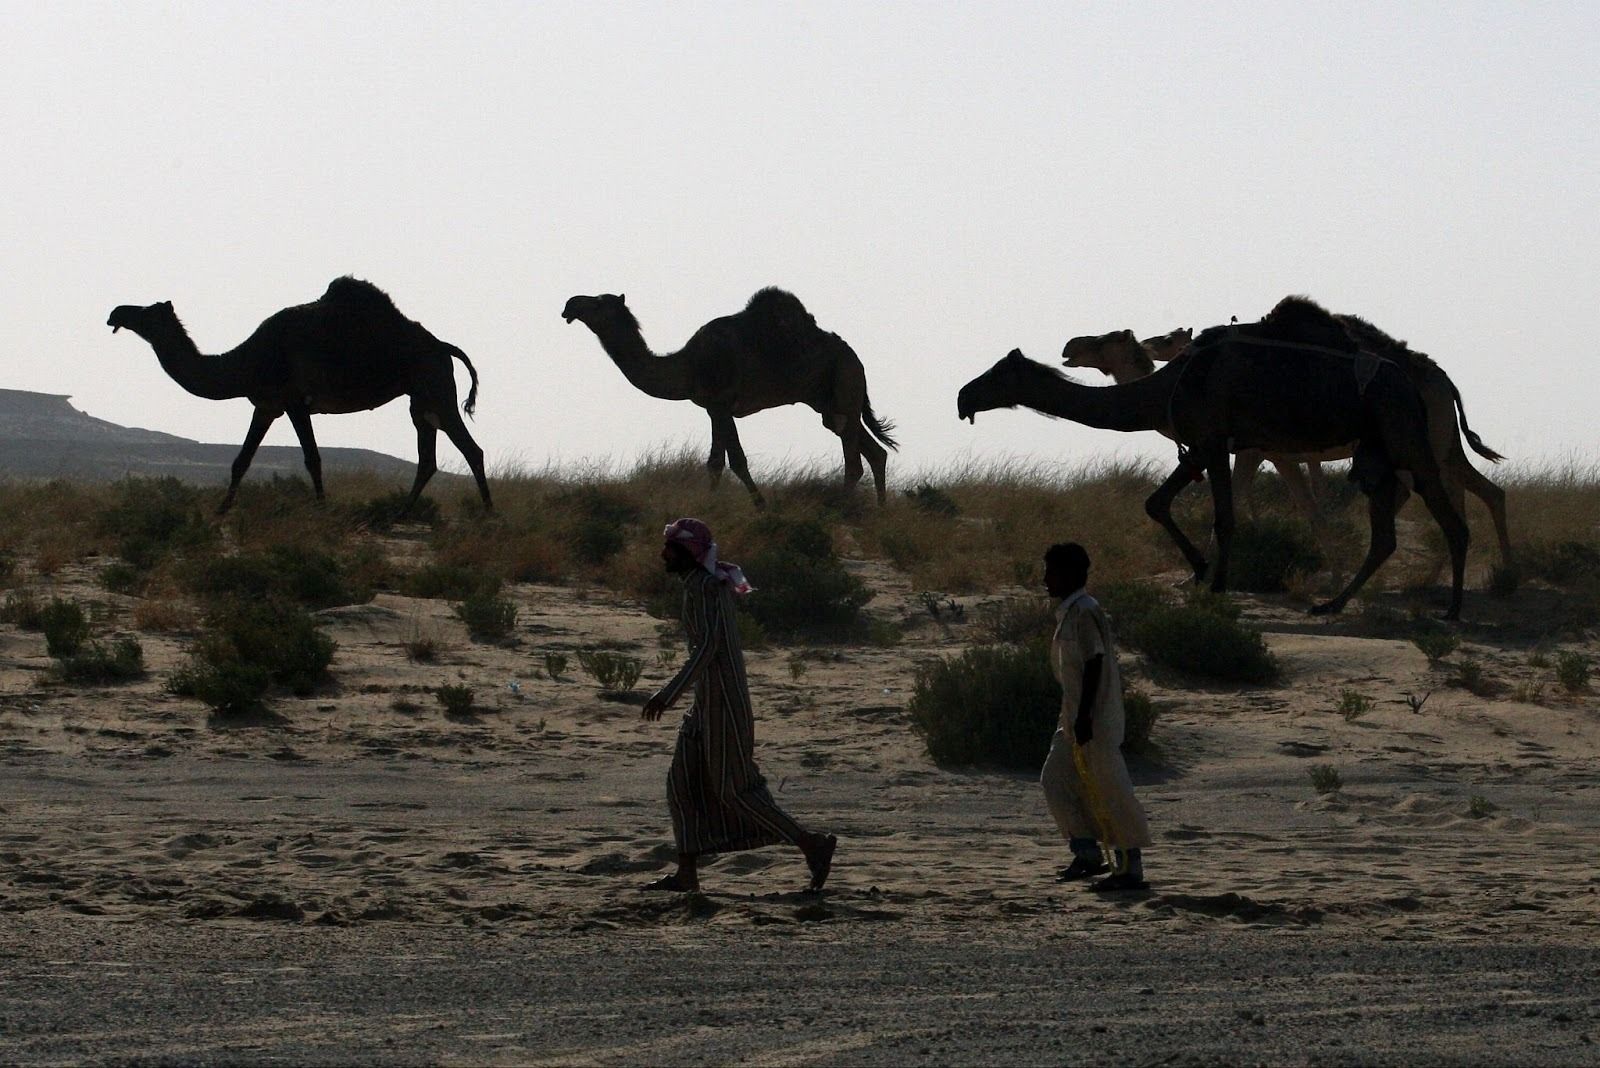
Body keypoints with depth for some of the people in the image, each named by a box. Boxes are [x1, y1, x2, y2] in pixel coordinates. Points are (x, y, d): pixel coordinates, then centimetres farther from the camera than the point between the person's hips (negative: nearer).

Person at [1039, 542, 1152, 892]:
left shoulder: (1083, 612, -17)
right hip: (1076, 718, 11)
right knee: (1056, 779, 13)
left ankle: (1130, 868, -2)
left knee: (1109, 789, -6)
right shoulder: (1069, 612, 13)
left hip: (1094, 719, -11)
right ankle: (1087, 853, 18)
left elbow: (1095, 662, -22)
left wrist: (1084, 716, -24)